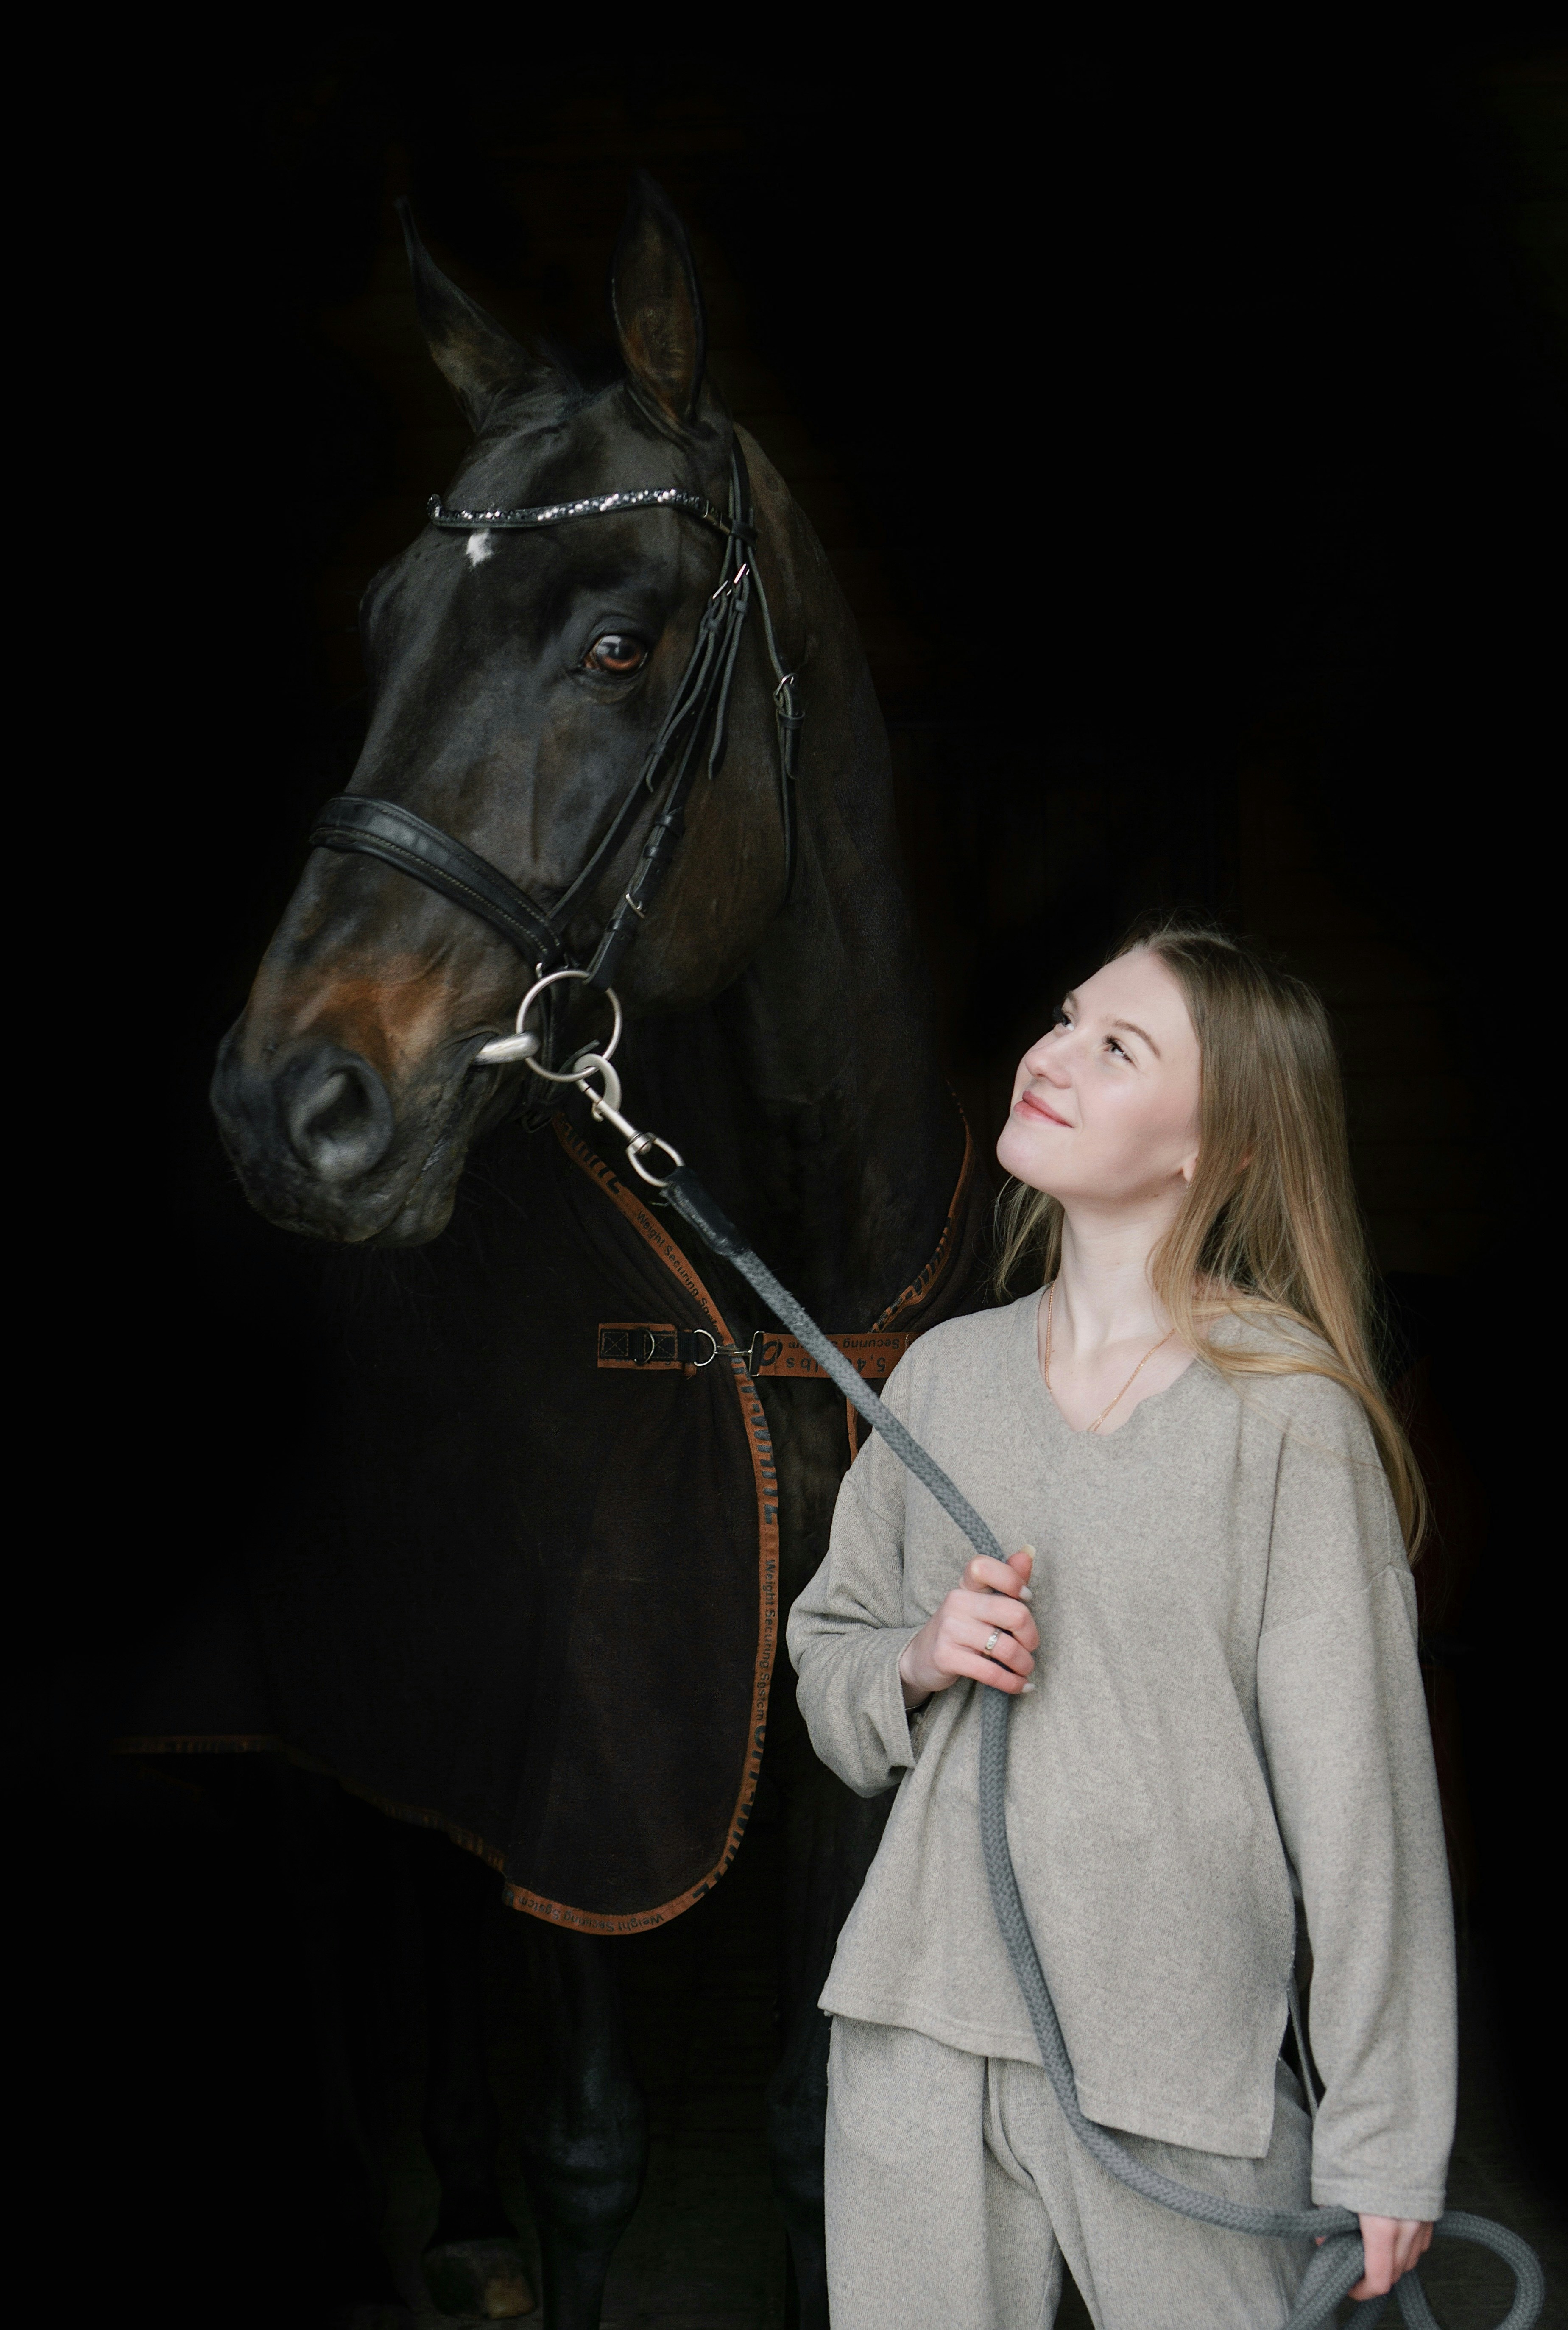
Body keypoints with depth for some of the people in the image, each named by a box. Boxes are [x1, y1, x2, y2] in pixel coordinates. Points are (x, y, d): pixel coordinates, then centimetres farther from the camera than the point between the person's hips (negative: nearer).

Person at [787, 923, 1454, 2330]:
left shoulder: (1285, 1407, -10)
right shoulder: (945, 1374, 6)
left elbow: (1358, 1787, -10)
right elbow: (828, 1665, 17)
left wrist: (1386, 2146, -9)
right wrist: (918, 1664, -7)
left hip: (1178, 2058, -4)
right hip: (917, 2033, 4)